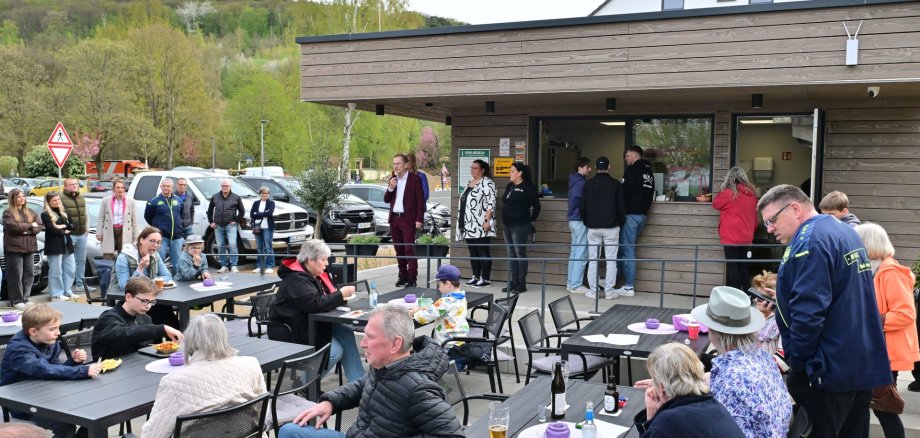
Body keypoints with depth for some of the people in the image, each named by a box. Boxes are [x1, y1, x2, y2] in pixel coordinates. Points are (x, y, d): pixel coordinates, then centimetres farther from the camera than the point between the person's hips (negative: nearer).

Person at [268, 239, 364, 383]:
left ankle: (359, 383, -8)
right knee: (335, 351, -20)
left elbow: (327, 296, 17)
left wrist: (342, 294, -6)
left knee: (346, 333, -12)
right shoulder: (296, 279, -19)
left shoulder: (315, 275, 11)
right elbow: (314, 303, -31)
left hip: (312, 324, 9)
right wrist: (341, 294, -22)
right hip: (291, 332, -9)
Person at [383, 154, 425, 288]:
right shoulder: (393, 179, 12)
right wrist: (390, 188, -7)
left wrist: (419, 219, -13)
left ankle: (412, 278, -7)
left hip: (408, 219, -6)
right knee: (399, 249, 10)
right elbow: (386, 200, 12)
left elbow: (421, 201, -6)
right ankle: (403, 276, 18)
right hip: (394, 218, 6)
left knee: (409, 249, -8)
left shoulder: (415, 179, -5)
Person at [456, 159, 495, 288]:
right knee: (473, 251, 11)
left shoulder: (487, 183, -8)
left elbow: (491, 203, -15)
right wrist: (461, 220, 20)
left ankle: (485, 279, -1)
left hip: (480, 225, -9)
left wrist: (487, 220, -21)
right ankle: (475, 277, 17)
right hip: (469, 225, 9)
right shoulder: (469, 183, 19)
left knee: (483, 251, -4)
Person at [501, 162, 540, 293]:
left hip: (520, 226, -8)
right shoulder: (510, 186, 14)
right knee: (511, 254, 11)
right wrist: (505, 217, 13)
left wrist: (531, 220, -1)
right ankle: (513, 282, 18)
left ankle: (521, 284, 4)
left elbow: (536, 206, -8)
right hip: (508, 225, 8)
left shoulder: (528, 187, -9)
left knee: (520, 253, -3)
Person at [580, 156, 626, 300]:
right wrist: (620, 222, 13)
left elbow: (582, 207, 3)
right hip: (611, 227, -2)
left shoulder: (588, 184, 1)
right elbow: (621, 207, -2)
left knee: (593, 260, 6)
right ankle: (609, 291, 2)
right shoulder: (616, 184, -4)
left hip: (593, 228, 2)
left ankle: (593, 291, 6)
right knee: (611, 260, 3)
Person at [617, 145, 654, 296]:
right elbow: (651, 195, 15)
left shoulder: (632, 169, -10)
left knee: (627, 250, -4)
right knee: (627, 248, 15)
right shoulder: (649, 171, 14)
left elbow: (624, 191, -15)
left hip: (631, 214, -8)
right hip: (642, 214, 8)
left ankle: (629, 287, -3)